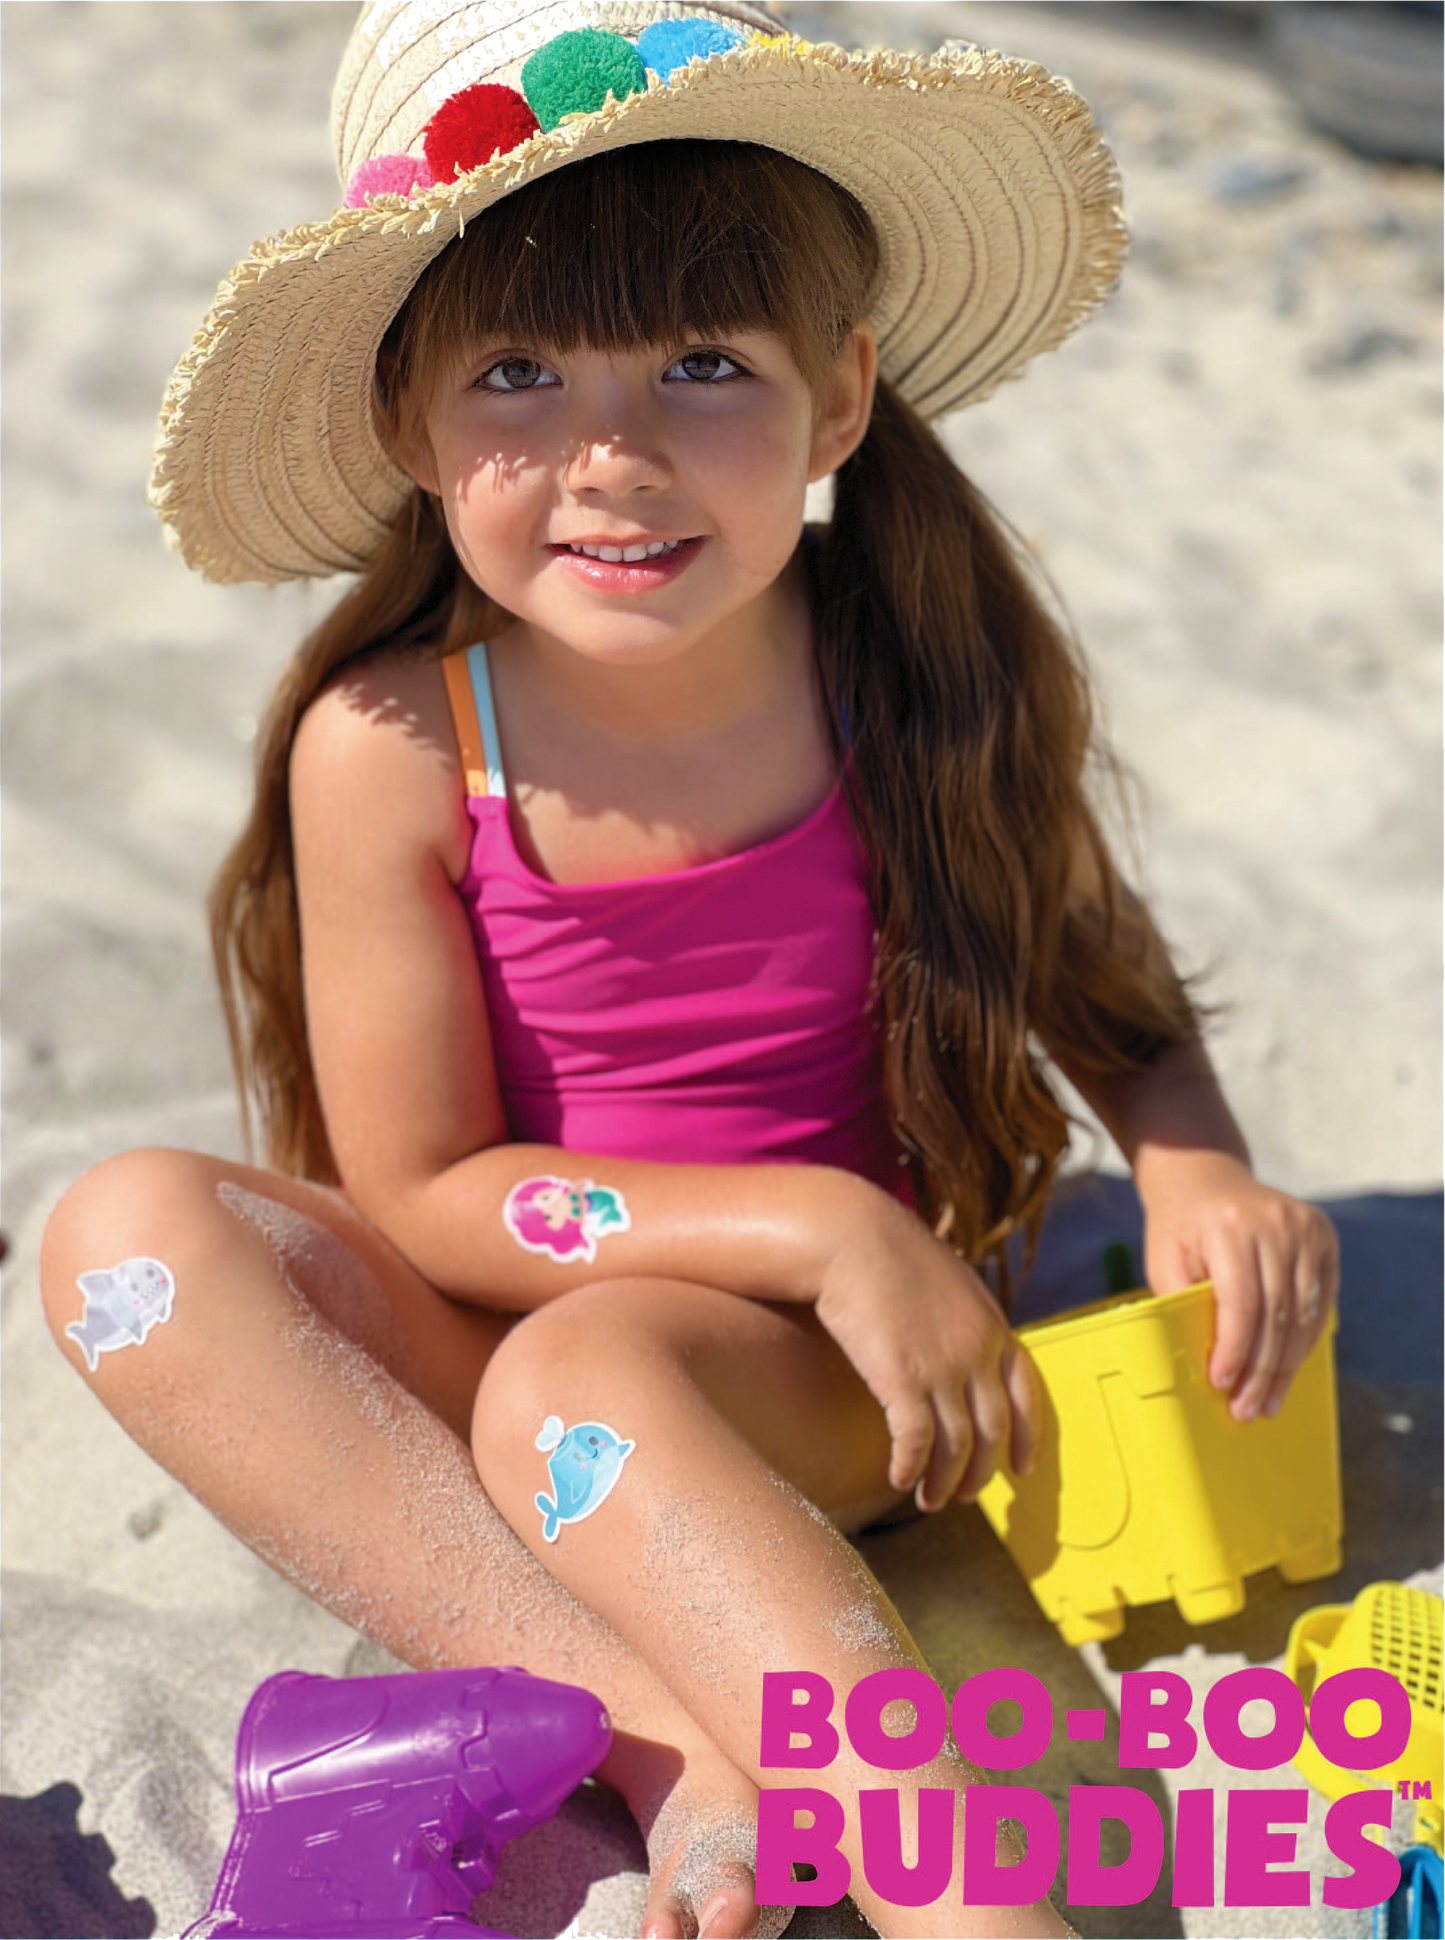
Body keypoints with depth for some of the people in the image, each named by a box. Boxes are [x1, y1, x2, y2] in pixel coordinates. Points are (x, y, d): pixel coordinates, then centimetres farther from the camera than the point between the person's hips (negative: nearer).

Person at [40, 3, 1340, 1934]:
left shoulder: (925, 681, -13)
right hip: (489, 1330, 3)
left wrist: (1198, 1168, -17)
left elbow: (1110, 995, 5)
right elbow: (422, 1195, -10)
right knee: (132, 1231, -24)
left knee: (584, 1370, -34)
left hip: (822, 1367, -2)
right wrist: (816, 1223, -19)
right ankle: (673, 1751, -31)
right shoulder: (390, 749, -15)